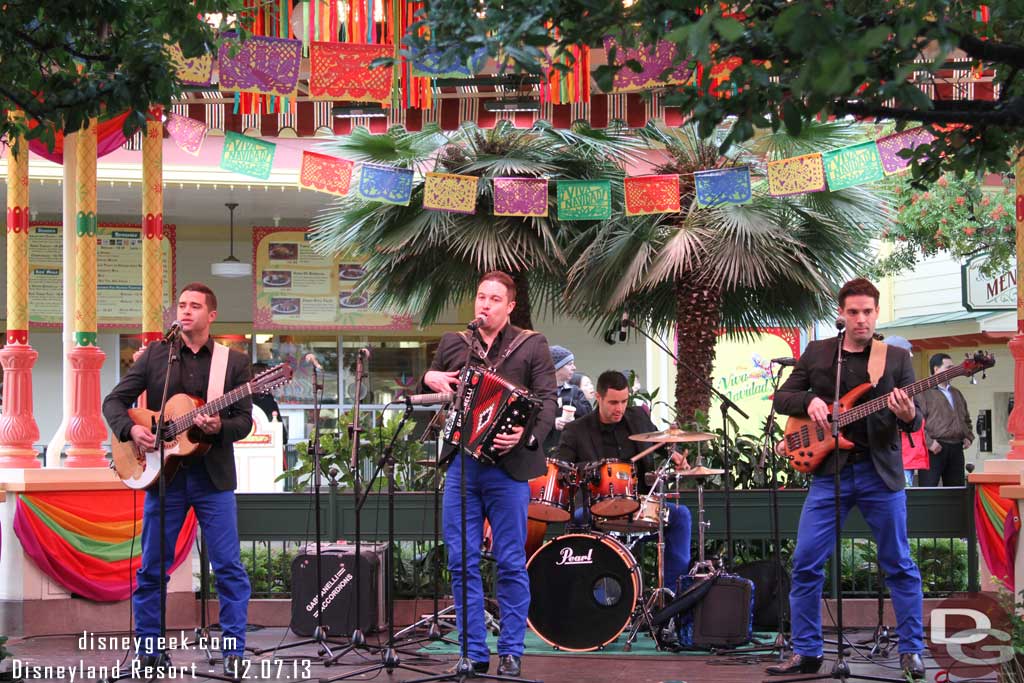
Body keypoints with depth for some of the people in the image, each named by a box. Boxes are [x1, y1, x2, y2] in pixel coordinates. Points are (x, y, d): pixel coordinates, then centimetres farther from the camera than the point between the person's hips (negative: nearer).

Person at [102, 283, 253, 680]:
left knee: (229, 568, -4)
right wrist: (131, 429, -13)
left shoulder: (234, 362, 4)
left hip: (213, 474, -1)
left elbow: (245, 420, 1)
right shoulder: (154, 355, 7)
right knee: (151, 568, 5)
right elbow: (114, 401, 6)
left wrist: (220, 427, -20)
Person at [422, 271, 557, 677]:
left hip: (507, 465, -3)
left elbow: (548, 400, -5)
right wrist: (429, 380, 1)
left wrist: (528, 436, -23)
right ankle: (473, 653, 9)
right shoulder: (453, 345, 15)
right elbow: (424, 394, 25)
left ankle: (511, 654, 8)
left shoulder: (532, 346, 4)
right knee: (462, 562, 2)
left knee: (511, 564, 0)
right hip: (460, 464, 4)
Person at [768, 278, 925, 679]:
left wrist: (908, 415, -23)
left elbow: (916, 421, 1)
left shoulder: (896, 358, 3)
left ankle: (911, 650, 14)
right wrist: (810, 400, -11)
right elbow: (781, 397, 10)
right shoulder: (816, 353, 8)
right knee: (805, 564, -1)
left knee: (899, 565, 4)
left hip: (881, 471, -1)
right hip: (829, 470, 1)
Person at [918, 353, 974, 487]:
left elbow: (966, 418, 32)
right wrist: (928, 442, -20)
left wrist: (969, 437, 15)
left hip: (956, 449, 8)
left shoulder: (956, 394, 23)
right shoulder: (925, 392, -5)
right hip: (935, 449, -8)